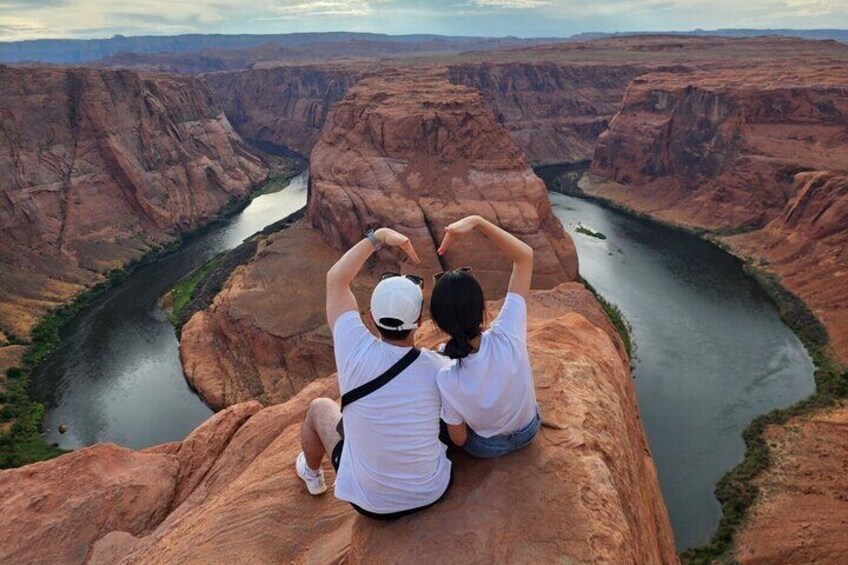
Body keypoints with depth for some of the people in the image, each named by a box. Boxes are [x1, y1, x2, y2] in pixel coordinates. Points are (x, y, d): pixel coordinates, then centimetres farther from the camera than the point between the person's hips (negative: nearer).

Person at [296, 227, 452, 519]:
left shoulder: (357, 354, -28)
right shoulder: (438, 368, -23)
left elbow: (336, 278, -14)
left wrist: (378, 236, -15)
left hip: (370, 502, -1)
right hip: (433, 492, 1)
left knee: (319, 407, 21)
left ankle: (312, 474, 50)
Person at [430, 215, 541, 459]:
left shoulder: (447, 380, -38)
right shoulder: (507, 337, -38)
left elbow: (459, 439, -17)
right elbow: (525, 255, -30)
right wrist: (477, 222, -39)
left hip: (485, 446, -1)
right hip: (529, 431, 2)